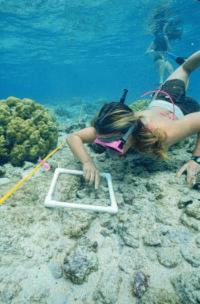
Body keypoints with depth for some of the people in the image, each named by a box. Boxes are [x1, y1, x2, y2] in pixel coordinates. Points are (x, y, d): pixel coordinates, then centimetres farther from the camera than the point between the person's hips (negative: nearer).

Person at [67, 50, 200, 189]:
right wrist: (88, 162, -55)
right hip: (158, 103, 3)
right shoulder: (110, 131, -42)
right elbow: (73, 137, -38)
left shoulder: (163, 134, -54)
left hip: (180, 109, -3)